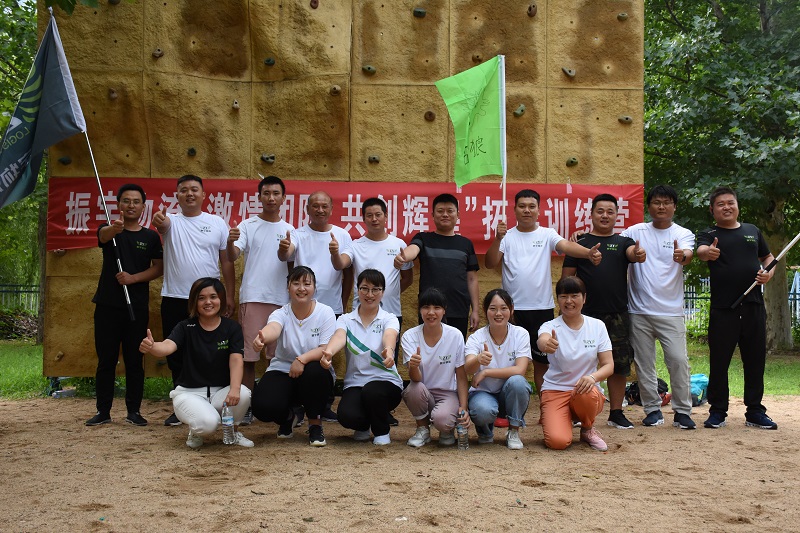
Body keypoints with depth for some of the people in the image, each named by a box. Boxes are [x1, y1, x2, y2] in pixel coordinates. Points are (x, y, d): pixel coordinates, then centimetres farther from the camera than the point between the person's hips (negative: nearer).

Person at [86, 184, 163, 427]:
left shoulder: (151, 236, 7)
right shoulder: (108, 230, 4)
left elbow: (158, 268, 2)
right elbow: (104, 235, -22)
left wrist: (133, 277, -14)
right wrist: (114, 228, -47)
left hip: (137, 306, 0)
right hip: (107, 305, 0)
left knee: (135, 360, 4)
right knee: (106, 360, 5)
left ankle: (134, 411, 13)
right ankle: (103, 411, 13)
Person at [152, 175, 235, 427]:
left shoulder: (217, 223, 6)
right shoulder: (171, 221, 6)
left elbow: (226, 261, 6)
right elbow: (162, 223, -20)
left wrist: (230, 296, 2)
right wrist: (158, 219, -45)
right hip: (174, 300, 1)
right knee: (176, 355, 7)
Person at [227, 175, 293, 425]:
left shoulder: (288, 230, 12)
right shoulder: (248, 226, 4)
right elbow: (232, 256, -10)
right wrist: (230, 242, -29)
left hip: (281, 299, 2)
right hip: (252, 298, -2)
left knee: (278, 355, 6)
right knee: (248, 356, -1)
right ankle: (247, 407, 7)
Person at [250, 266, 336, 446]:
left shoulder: (325, 312, -6)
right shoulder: (282, 313, -6)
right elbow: (273, 328, -32)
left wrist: (302, 359, -33)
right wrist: (262, 337, -57)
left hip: (314, 377, -1)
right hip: (282, 370, 1)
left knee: (315, 371, -37)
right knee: (262, 407, -26)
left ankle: (315, 425, -9)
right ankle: (287, 417, 16)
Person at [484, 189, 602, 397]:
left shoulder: (547, 235, 4)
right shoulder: (507, 236, 4)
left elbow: (566, 245, -15)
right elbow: (490, 263, -6)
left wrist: (589, 252, -35)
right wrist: (498, 239, -23)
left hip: (542, 308, 0)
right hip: (512, 309, 0)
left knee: (542, 362, 9)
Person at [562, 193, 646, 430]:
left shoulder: (623, 242, 11)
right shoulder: (579, 243, 8)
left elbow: (633, 253, -12)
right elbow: (567, 276, 7)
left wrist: (639, 254, -36)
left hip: (617, 315, 2)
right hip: (585, 315, -1)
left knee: (619, 365, 5)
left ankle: (616, 413, 16)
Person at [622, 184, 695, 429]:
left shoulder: (683, 234, 3)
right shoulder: (636, 232, 6)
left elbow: (688, 255, -17)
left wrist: (682, 256, -41)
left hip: (671, 310, -1)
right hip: (639, 310, 1)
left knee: (678, 360, -5)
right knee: (644, 363, 6)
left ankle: (682, 411, 7)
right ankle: (653, 410, 19)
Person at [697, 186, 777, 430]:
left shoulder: (752, 231, 14)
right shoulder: (708, 235, 1)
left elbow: (768, 257, 25)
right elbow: (701, 251, -21)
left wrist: (768, 273, 2)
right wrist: (708, 252, -46)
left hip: (753, 306, 3)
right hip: (722, 309, -3)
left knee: (755, 360, 7)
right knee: (719, 362, 1)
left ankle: (755, 411, 18)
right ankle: (717, 411, 11)